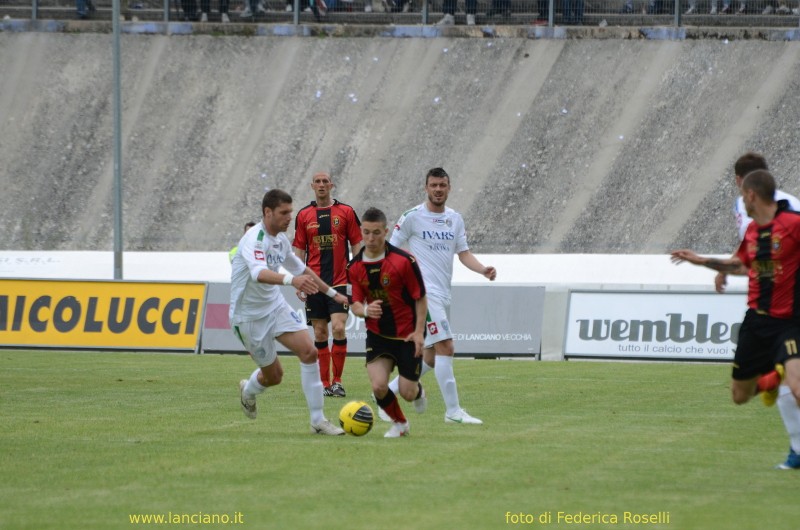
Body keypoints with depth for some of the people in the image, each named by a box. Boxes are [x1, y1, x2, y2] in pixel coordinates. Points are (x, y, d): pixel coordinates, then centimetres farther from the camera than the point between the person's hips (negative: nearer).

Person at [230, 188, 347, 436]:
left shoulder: (281, 239, 2)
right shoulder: (254, 239, -24)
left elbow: (301, 269, 20)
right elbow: (259, 273, -44)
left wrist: (332, 293, 24)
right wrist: (292, 280, -60)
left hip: (276, 306, 7)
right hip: (250, 316, -7)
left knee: (309, 352, -13)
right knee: (273, 375, 4)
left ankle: (318, 420, -7)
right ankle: (248, 391, 42)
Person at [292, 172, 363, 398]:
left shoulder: (346, 212, 3)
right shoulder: (304, 215, 7)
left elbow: (357, 244, 5)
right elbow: (299, 250, 10)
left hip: (340, 281, -2)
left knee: (338, 328, -14)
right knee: (320, 333, 3)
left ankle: (337, 381, -4)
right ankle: (324, 383, 8)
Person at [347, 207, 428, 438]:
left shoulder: (404, 261, -16)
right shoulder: (354, 267, -5)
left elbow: (421, 298, -8)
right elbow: (355, 304, -3)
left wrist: (419, 332, -14)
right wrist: (365, 310, -27)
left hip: (408, 334, -2)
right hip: (377, 334, 3)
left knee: (407, 393, -2)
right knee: (378, 386, -15)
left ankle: (419, 392, 39)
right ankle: (399, 423, 16)